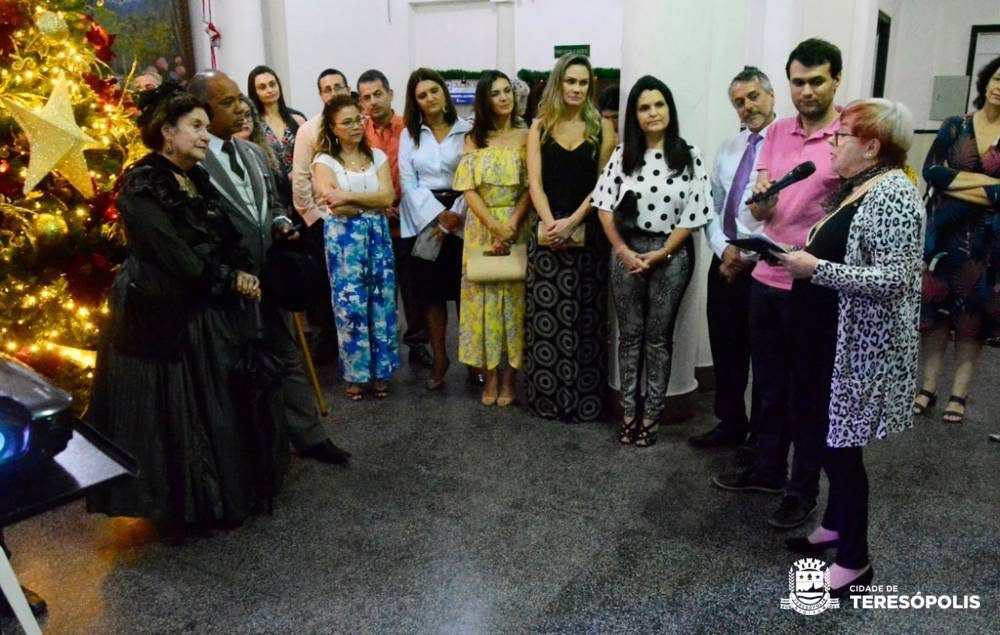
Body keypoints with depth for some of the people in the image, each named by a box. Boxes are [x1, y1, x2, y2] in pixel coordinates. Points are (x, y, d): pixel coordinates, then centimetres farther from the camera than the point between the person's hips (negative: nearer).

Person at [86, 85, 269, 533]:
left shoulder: (199, 179, 11)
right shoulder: (141, 185, -15)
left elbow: (228, 240, 9)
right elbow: (175, 256, -20)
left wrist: (245, 274, -10)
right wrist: (231, 279, -10)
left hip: (210, 313, 8)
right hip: (162, 318, -8)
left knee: (220, 407, 13)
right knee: (170, 413, 3)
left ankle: (228, 495, 29)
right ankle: (177, 506, 19)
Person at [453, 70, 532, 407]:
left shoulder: (526, 136, 3)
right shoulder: (473, 139, 6)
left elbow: (531, 187, -5)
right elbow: (468, 189, -2)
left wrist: (511, 227, -17)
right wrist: (495, 228, -14)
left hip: (518, 227, -1)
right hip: (481, 228, 2)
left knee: (515, 294, 0)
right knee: (483, 295, 2)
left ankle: (511, 374, 11)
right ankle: (490, 374, 12)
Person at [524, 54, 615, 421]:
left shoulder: (601, 126, 4)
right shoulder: (540, 126, 8)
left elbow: (604, 182, -2)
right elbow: (534, 180, 1)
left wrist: (572, 221, -12)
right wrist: (550, 223, -13)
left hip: (588, 231, -1)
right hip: (547, 230, 1)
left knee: (586, 317, 1)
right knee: (545, 317, 3)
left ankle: (585, 400, 11)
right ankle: (545, 398, 14)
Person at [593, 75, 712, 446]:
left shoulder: (689, 156, -3)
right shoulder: (623, 155, 3)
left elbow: (693, 214, -6)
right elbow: (605, 206, 1)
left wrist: (660, 253, -12)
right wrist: (623, 251, -8)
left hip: (671, 255, -2)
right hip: (628, 253, 2)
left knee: (658, 337, 7)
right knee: (630, 334, 9)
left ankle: (651, 415, 17)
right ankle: (629, 412, 20)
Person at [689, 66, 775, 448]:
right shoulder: (728, 148, 12)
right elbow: (713, 207, 11)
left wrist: (750, 255, -16)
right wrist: (724, 249, -4)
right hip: (725, 261, 6)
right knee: (724, 349, 15)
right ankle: (730, 423, 33)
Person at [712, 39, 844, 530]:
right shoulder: (776, 133, 8)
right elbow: (759, 213, 7)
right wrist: (762, 196, -15)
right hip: (766, 278, 6)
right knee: (769, 384, 17)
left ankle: (803, 490, 22)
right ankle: (768, 468, 34)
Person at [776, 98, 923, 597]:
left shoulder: (892, 194, -18)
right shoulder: (854, 187, 11)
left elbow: (893, 278, -25)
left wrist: (816, 269, -26)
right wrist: (802, 257, 5)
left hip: (860, 349, -9)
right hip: (832, 340, 9)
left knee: (842, 448, -1)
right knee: (830, 440, 18)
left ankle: (855, 560, 14)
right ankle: (837, 525, 36)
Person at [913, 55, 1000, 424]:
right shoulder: (955, 126, 4)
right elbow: (930, 171, -7)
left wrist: (956, 183, -14)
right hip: (944, 232, 1)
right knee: (935, 309, 3)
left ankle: (959, 394, 14)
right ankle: (928, 386, 14)